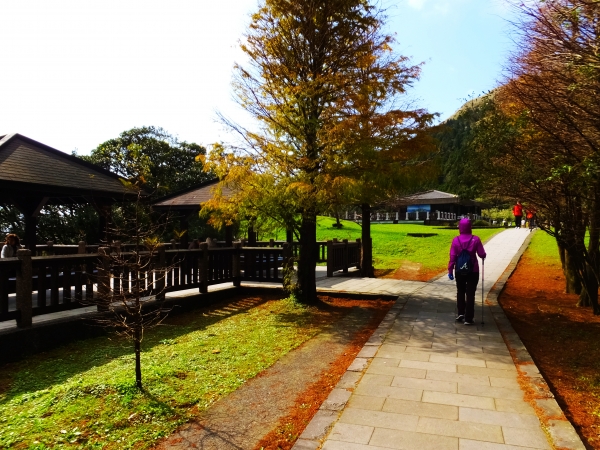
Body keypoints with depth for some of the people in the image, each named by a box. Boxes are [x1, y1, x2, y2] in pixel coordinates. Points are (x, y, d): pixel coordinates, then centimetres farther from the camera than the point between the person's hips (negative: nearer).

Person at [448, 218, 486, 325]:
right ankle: (468, 318, 7)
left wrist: (450, 270, -2)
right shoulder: (475, 239, -9)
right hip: (473, 270, -1)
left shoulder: (456, 240, -7)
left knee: (460, 292, 20)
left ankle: (460, 313, 14)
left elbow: (452, 257, -7)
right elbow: (482, 255, -6)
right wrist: (483, 256, 17)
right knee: (470, 293, 5)